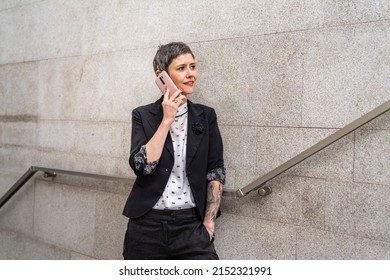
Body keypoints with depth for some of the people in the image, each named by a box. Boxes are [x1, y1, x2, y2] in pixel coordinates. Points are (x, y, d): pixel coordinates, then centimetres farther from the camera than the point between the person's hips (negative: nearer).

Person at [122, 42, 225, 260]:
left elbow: (216, 173, 3)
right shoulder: (143, 115, 1)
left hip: (191, 223, 1)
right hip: (148, 225, 0)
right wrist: (167, 119, -13)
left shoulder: (206, 116, 4)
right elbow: (142, 166, -13)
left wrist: (208, 224, -4)